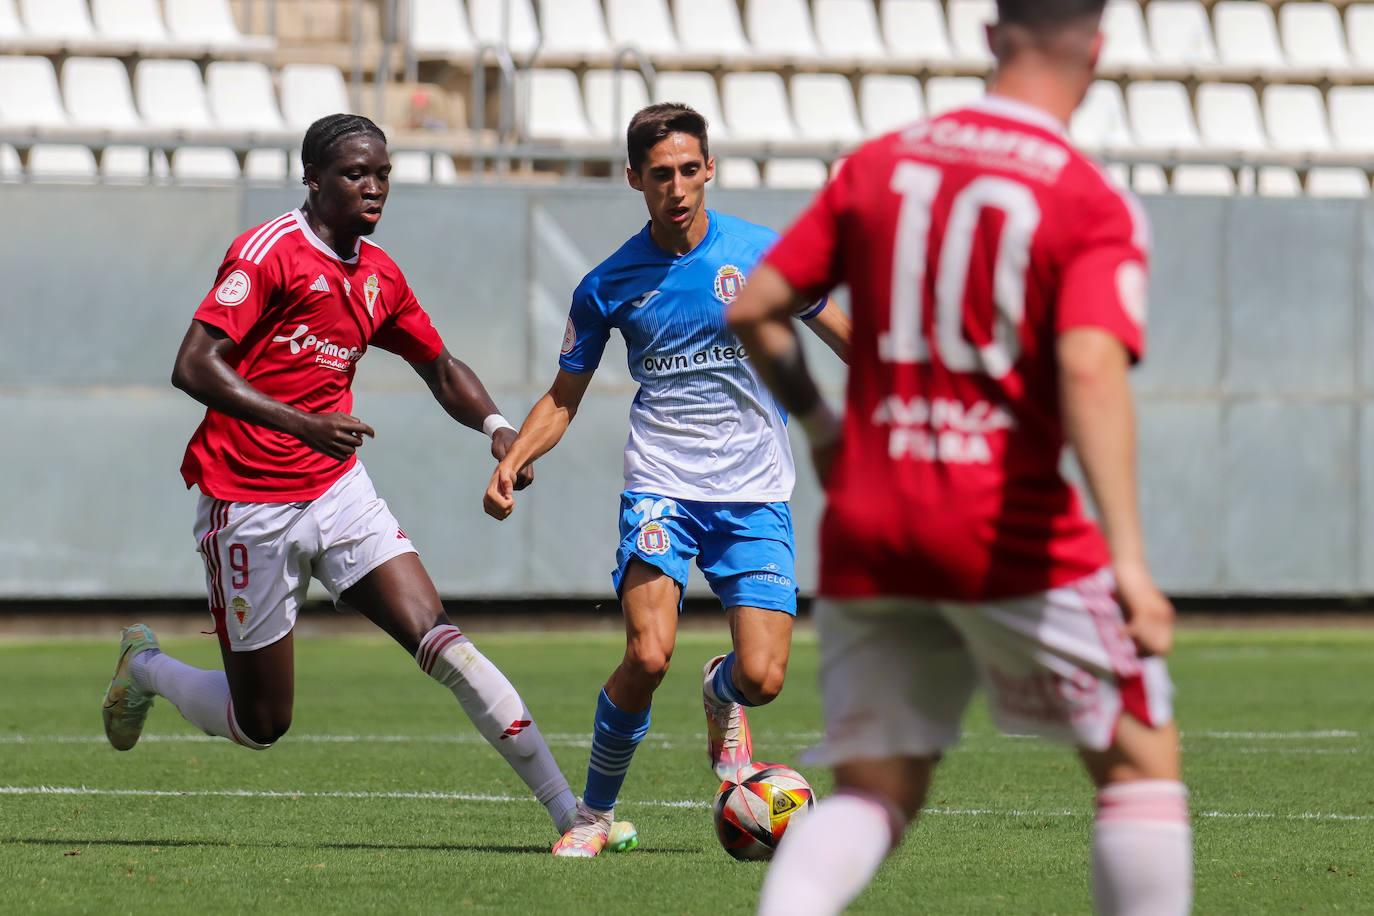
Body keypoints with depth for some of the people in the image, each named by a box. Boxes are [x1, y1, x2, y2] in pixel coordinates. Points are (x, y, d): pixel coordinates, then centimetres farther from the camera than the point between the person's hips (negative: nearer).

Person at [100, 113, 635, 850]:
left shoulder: (378, 276, 9)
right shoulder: (269, 251, -13)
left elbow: (440, 369, 22)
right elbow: (193, 366, -22)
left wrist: (495, 424, 0)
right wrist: (302, 424, -32)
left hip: (339, 490, 5)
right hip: (250, 506, -5)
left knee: (439, 640, -14)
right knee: (261, 725, 4)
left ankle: (567, 811, -17)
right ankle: (146, 667, 34)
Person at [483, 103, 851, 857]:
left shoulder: (762, 253, -2)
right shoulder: (609, 285, 1)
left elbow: (842, 334, 12)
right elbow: (564, 396, 10)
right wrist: (512, 462, -6)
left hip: (755, 494, 1)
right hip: (662, 487, -1)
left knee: (761, 677, -10)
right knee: (648, 656, -23)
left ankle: (720, 695, 30)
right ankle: (594, 811, 0)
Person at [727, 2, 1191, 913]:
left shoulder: (879, 164, 8)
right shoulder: (1097, 206, -7)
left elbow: (754, 310, 9)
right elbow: (1089, 368, -21)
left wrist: (822, 428, 24)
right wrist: (1129, 559, -27)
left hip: (866, 530, 5)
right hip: (1011, 530, -5)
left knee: (874, 793, 9)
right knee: (1142, 759, 10)